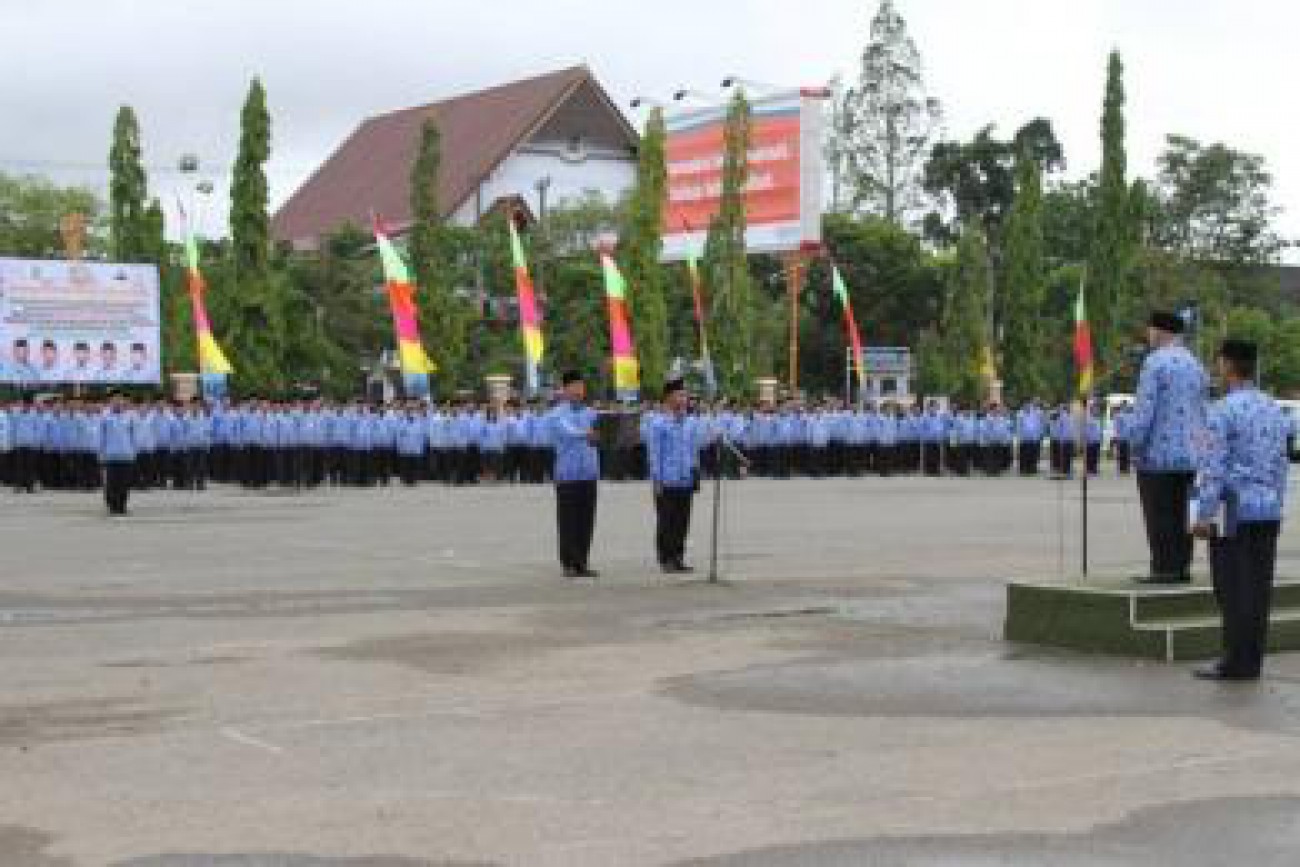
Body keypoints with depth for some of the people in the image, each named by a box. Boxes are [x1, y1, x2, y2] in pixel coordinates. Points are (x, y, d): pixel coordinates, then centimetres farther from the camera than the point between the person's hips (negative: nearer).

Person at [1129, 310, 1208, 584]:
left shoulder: (1155, 362, -11)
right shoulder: (1195, 364, 14)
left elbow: (1144, 409, -16)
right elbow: (1202, 412, 17)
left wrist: (1134, 447, -9)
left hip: (1159, 453, -8)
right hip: (1189, 455, 8)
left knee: (1160, 515, -5)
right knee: (1181, 513, 10)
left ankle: (1165, 569, -6)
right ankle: (1181, 566, 11)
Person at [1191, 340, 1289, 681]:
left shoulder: (1224, 410, -11)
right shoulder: (1274, 410, 11)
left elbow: (1213, 468, -14)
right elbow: (1281, 466, 15)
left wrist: (1204, 515, -12)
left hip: (1235, 511, -7)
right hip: (1268, 512, 7)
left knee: (1233, 589, -4)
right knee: (1259, 587, 8)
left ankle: (1237, 663, -3)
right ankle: (1252, 661, 11)